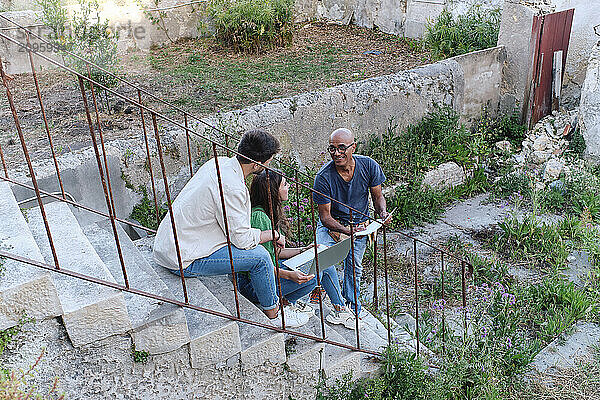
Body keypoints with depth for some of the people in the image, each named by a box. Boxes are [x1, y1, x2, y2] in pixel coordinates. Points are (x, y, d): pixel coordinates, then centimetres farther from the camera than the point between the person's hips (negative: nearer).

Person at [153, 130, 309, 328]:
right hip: (184, 261, -10)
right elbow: (243, 238, -20)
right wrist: (273, 234, -3)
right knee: (260, 256, -14)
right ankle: (273, 312, 7)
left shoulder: (220, 162, 1)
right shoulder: (231, 188, -27)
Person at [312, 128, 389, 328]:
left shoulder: (369, 166, -13)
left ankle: (351, 309, 9)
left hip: (360, 224, 2)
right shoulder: (323, 177, -21)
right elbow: (325, 216, -17)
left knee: (354, 267, -13)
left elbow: (377, 196, 2)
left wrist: (382, 212, -20)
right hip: (332, 225, -1)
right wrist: (347, 231, -33)